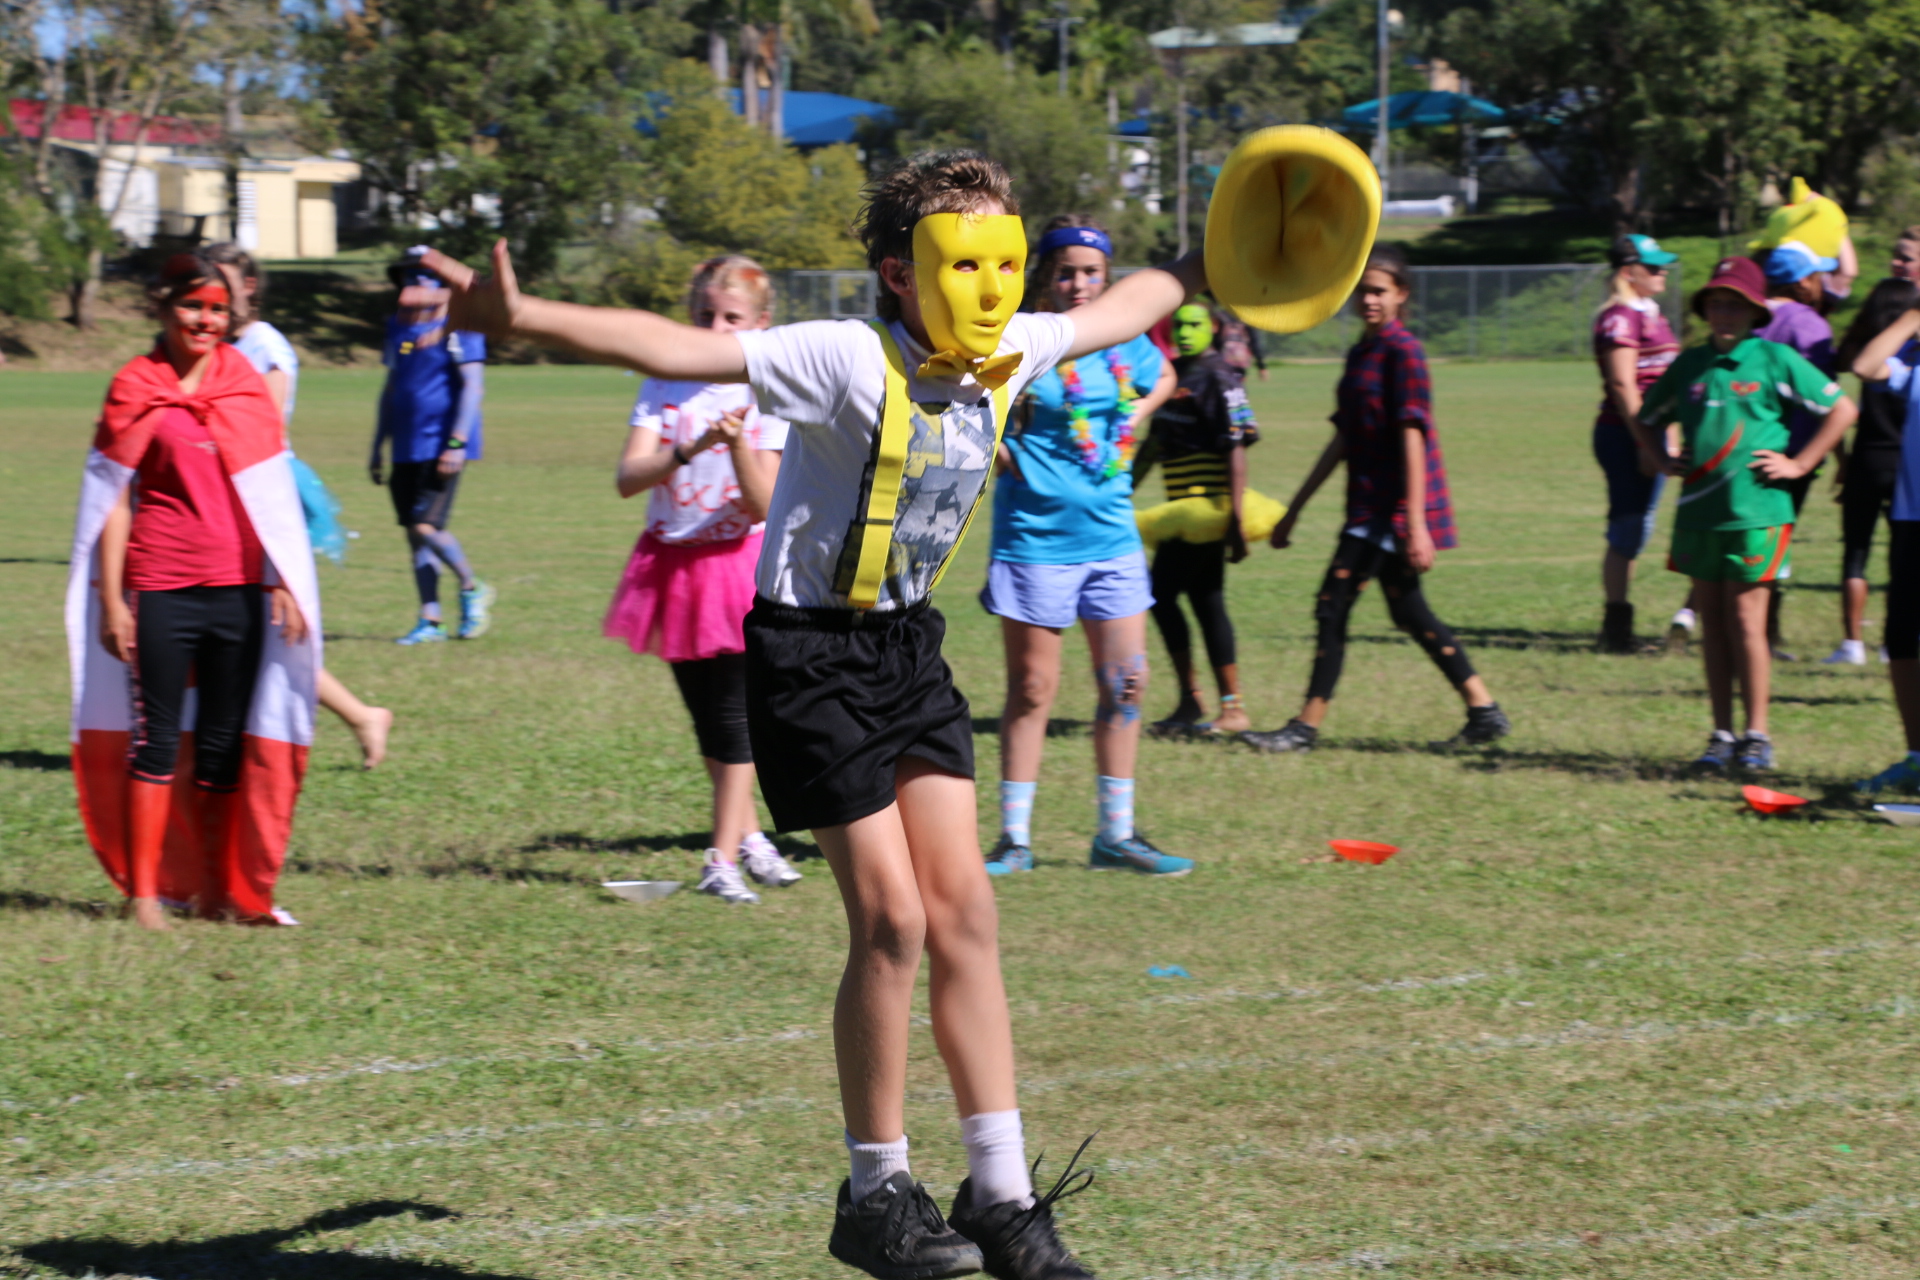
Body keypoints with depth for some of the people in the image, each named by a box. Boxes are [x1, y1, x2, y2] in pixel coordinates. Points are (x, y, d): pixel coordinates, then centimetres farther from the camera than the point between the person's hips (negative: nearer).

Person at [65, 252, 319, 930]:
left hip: (239, 589, 3)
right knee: (156, 739, -1)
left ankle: (220, 890, 17)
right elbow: (112, 500, -1)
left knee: (226, 745, 8)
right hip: (161, 588, -3)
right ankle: (144, 893, 5)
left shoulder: (245, 384, 9)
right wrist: (111, 600, -5)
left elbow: (272, 495, 11)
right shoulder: (137, 388, 0)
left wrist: (284, 585, 6)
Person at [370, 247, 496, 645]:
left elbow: (473, 385, -11)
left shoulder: (457, 325, -7)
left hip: (442, 447, -7)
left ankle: (472, 590, 7)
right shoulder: (398, 326, 14)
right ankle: (430, 621, 10)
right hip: (407, 449, 7)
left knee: (426, 527, -15)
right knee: (414, 535, 5)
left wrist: (457, 442, -19)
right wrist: (377, 448, 20)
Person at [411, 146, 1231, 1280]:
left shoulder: (1013, 354, -2)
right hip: (813, 653, -7)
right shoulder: (850, 361, -23)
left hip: (908, 644, 7)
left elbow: (1124, 306, 20)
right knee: (893, 919, -8)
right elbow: (673, 348, -33)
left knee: (965, 909, 3)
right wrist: (524, 318, -45)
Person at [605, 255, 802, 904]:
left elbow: (762, 505, -13)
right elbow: (628, 478, -12)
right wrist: (687, 451, -28)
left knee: (734, 712, -9)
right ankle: (748, 835, 27)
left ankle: (724, 859, -4)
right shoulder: (664, 386, 1)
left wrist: (740, 444, -29)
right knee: (706, 715, 11)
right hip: (671, 565, 3)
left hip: (739, 563, -3)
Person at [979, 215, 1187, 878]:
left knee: (1126, 684, 6)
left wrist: (1135, 418, 8)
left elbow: (1163, 378, 26)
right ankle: (1014, 838, 11)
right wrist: (997, 452, -12)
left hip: (1111, 536, 5)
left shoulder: (1125, 342, 5)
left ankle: (1117, 834, 17)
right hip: (1035, 536, -5)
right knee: (1031, 689, 2)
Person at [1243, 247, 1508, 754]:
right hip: (1370, 507, 9)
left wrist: (1415, 522, -22)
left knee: (1334, 606, -8)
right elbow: (1343, 441, 21)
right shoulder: (1360, 354, 16)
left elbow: (1412, 436, -17)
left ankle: (1307, 727, -4)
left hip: (1394, 507, -9)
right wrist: (1294, 510, 22)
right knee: (1409, 613, 11)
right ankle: (1484, 712, 15)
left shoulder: (1403, 351, -11)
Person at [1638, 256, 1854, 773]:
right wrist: (1665, 462, 11)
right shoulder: (1690, 364, 10)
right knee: (1712, 620, 7)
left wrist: (1798, 464, -4)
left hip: (1755, 511, -5)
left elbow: (1841, 409, -1)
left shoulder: (1774, 360, -3)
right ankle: (1723, 735, 13)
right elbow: (1648, 418, 26)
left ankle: (1756, 735, 3)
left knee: (1745, 619, -6)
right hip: (1698, 511, 5)